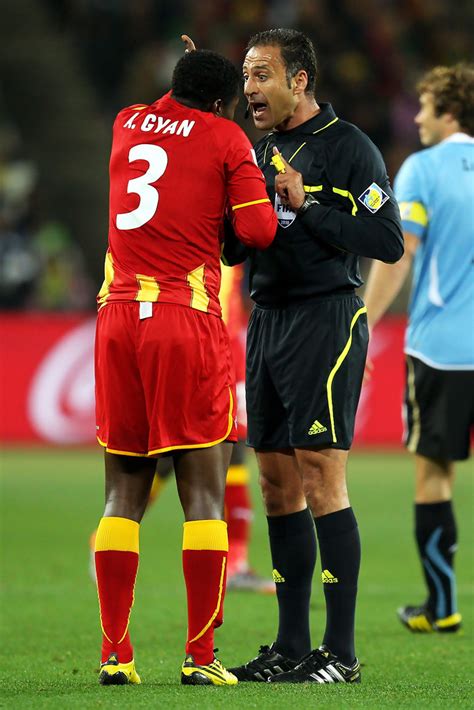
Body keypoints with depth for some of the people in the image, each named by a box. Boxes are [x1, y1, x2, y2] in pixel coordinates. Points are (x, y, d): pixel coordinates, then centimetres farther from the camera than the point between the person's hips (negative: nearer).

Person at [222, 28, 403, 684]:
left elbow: (388, 242, -14)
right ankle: (291, 647, 13)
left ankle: (341, 652, -8)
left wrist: (308, 206, -17)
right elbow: (233, 247, 20)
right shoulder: (263, 152, 16)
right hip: (268, 322, 8)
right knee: (278, 484, 8)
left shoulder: (349, 147, -7)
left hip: (327, 320, -8)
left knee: (322, 479, -10)